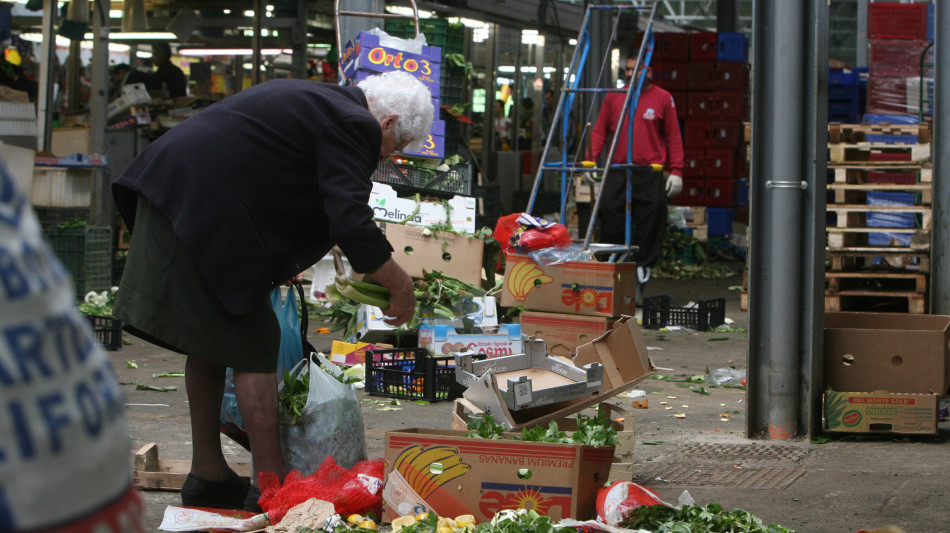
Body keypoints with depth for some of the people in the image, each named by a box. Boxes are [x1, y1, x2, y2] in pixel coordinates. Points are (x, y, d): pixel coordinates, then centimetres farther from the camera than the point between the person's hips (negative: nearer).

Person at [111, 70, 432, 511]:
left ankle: (207, 475, 24)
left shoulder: (314, 98, 22)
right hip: (207, 211, -10)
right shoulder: (353, 125, -9)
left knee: (210, 343, 17)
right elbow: (351, 226, -17)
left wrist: (285, 265, 33)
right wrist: (401, 287, -5)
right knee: (253, 347, -2)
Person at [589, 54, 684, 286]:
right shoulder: (613, 97, 11)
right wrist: (592, 159, -2)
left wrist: (676, 171, 0)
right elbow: (600, 131, 12)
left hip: (651, 174, -2)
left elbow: (674, 137, 6)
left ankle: (643, 265, 9)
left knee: (650, 218, -3)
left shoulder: (663, 99, 6)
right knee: (610, 215, -2)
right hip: (616, 170, 2)